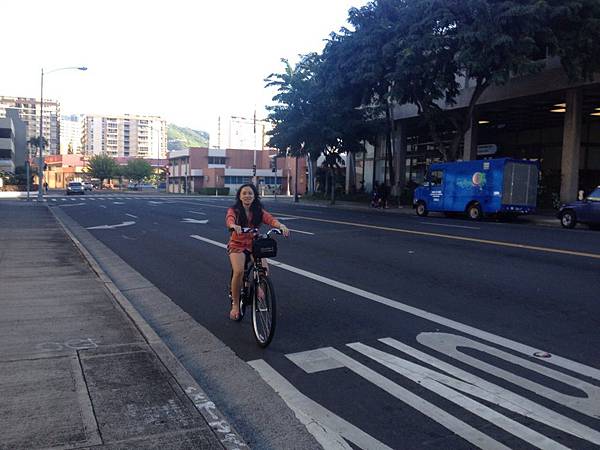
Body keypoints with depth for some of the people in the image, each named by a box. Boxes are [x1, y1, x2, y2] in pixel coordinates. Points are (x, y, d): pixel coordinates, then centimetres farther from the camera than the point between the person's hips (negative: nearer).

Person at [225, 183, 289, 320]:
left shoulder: (259, 211, 2)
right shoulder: (234, 210, -5)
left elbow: (270, 219, -17)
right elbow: (229, 219, -28)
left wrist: (280, 225, -40)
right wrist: (234, 226, -53)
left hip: (254, 245, 2)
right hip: (237, 245, -2)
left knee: (264, 269, -22)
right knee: (239, 271, -27)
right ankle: (235, 304, -7)